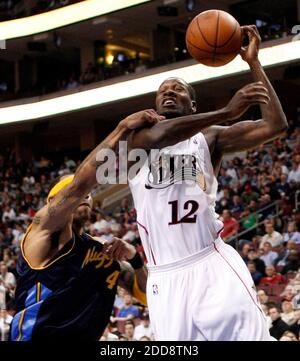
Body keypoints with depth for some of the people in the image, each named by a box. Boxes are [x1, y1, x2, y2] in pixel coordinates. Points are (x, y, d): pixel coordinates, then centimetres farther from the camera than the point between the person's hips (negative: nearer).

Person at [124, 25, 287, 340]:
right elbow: (158, 136, -17)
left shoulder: (208, 137, 11)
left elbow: (275, 125, 0)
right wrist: (227, 111, -24)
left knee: (253, 336, -12)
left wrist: (253, 63, -1)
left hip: (213, 266, 0)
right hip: (165, 278, 0)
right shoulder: (136, 137, 8)